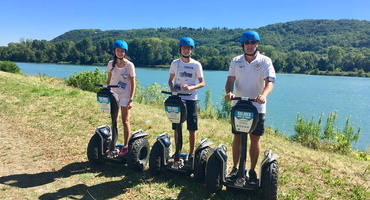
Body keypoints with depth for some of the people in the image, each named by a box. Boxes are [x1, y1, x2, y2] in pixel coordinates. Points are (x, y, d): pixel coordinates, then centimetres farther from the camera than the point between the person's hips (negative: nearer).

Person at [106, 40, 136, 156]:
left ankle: (125, 147, 11)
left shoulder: (129, 65, -7)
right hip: (113, 95, 4)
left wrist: (131, 99, -11)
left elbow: (132, 83, -6)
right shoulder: (111, 64, 3)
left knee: (125, 122, 2)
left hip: (125, 96, -3)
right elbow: (108, 80, 12)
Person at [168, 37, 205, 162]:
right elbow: (170, 80, 13)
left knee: (192, 129, 2)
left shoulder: (196, 65, 0)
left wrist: (191, 87, -18)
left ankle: (191, 154, 16)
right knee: (176, 128, 7)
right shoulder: (175, 63, 6)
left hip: (191, 99, -2)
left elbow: (202, 83, 0)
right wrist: (172, 89, -9)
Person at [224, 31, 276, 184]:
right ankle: (235, 168, 21)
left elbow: (270, 81, -14)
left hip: (257, 107, -1)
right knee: (237, 137, 8)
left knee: (255, 139, 4)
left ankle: (252, 171, 19)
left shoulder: (265, 61, -3)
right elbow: (230, 81, -2)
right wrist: (229, 92, -25)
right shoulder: (236, 61, 4)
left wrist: (264, 95, -35)